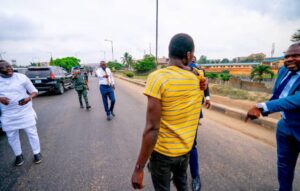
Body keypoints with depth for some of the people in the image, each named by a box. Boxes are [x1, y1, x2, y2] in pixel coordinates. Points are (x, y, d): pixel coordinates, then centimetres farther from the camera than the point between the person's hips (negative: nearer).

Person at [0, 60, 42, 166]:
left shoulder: (21, 77, -6)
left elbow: (34, 91, -2)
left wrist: (29, 98, -23)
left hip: (25, 112, -2)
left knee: (31, 133, 6)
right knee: (12, 136, 12)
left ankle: (37, 153, 23)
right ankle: (18, 155, 33)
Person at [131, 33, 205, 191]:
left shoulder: (158, 77, -24)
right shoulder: (198, 79, -5)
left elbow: (152, 129, -26)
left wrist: (139, 168, -16)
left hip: (163, 150, -4)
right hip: (185, 148, 5)